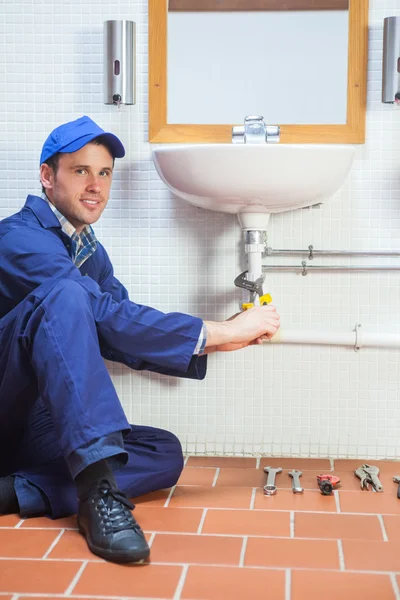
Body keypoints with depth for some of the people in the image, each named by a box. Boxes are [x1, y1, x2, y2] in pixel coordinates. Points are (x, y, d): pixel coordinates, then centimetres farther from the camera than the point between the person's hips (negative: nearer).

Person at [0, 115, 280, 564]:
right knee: (66, 294, -30)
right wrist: (220, 331, -21)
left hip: (40, 426, 8)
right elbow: (109, 318, -25)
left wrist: (217, 341, -1)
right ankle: (98, 489, -39)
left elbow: (127, 341, 12)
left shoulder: (91, 252, 14)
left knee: (165, 453, -7)